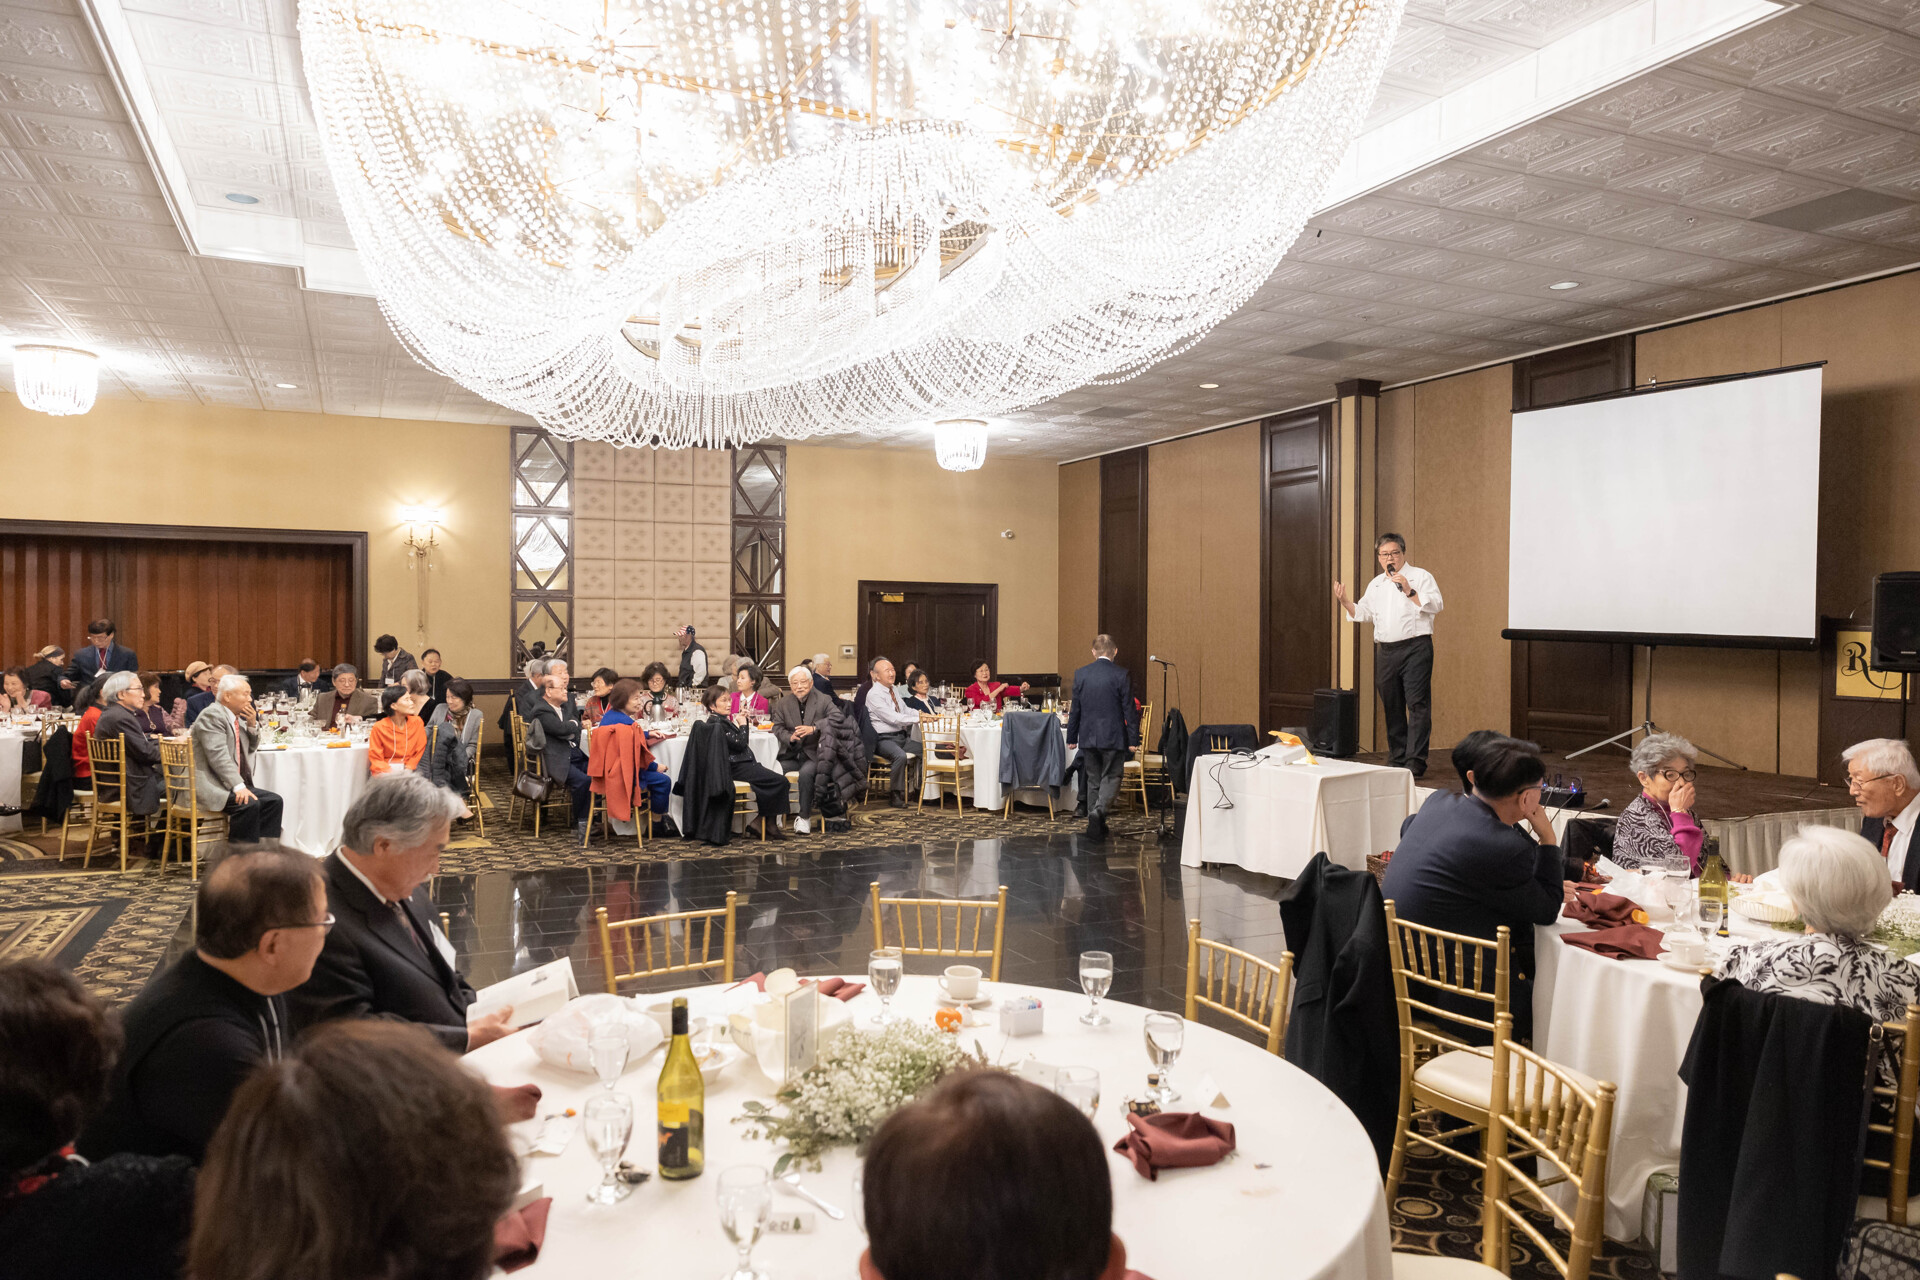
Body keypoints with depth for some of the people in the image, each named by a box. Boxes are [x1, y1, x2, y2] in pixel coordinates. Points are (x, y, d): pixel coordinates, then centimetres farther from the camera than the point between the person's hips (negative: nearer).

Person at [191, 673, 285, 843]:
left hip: (235, 784, 10)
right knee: (249, 804, -30)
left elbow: (252, 748, 28)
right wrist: (238, 786, -30)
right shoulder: (212, 715, -12)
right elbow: (218, 756, -23)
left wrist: (253, 725, 7)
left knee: (274, 801, -5)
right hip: (210, 786, -10)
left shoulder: (237, 718, 16)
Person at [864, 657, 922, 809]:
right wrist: (918, 719, -24)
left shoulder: (894, 690, 14)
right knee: (900, 756, -34)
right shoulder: (874, 694, -13)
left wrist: (919, 714, 0)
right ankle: (894, 795, -17)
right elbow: (893, 718, -22)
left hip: (901, 737, 8)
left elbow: (905, 710, 22)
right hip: (884, 739, -8)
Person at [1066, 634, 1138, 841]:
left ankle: (1096, 826, 17)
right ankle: (1098, 811, -19)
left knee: (1093, 780, 13)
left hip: (1087, 737, 3)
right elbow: (1129, 709, -7)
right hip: (1113, 738, -3)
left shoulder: (1080, 674, 1)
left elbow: (1075, 709, 5)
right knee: (1111, 777, 6)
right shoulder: (1122, 675, -8)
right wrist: (1133, 739, -1)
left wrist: (1071, 737, 13)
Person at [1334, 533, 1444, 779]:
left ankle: (1415, 760, -12)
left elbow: (1436, 605, -9)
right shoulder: (1376, 585, 19)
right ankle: (1396, 758, 17)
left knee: (1417, 703, -10)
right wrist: (1344, 601, 8)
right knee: (1392, 707, 9)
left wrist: (1409, 591, -17)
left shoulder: (1420, 576, 2)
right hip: (1385, 650, 6)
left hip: (1415, 647, -6)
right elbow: (1362, 613, 23)